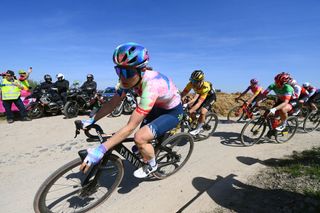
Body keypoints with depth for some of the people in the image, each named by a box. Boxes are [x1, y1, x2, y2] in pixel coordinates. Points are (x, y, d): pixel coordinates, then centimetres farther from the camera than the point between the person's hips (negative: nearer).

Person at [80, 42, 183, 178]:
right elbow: (113, 103, -7)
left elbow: (130, 127, -38)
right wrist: (92, 120, -11)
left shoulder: (151, 86, -39)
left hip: (173, 112, -7)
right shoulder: (130, 78, -18)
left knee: (140, 138, -23)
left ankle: (152, 165, 7)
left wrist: (100, 150, -36)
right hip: (158, 107, 7)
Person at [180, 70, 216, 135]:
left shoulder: (205, 86, -40)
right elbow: (183, 94, -27)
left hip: (210, 96, -5)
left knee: (202, 112, -26)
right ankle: (197, 127, 13)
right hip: (201, 95, 5)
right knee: (192, 112, -10)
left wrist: (189, 112, -55)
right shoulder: (191, 83, -28)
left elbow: (199, 103, -45)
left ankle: (198, 129, -3)